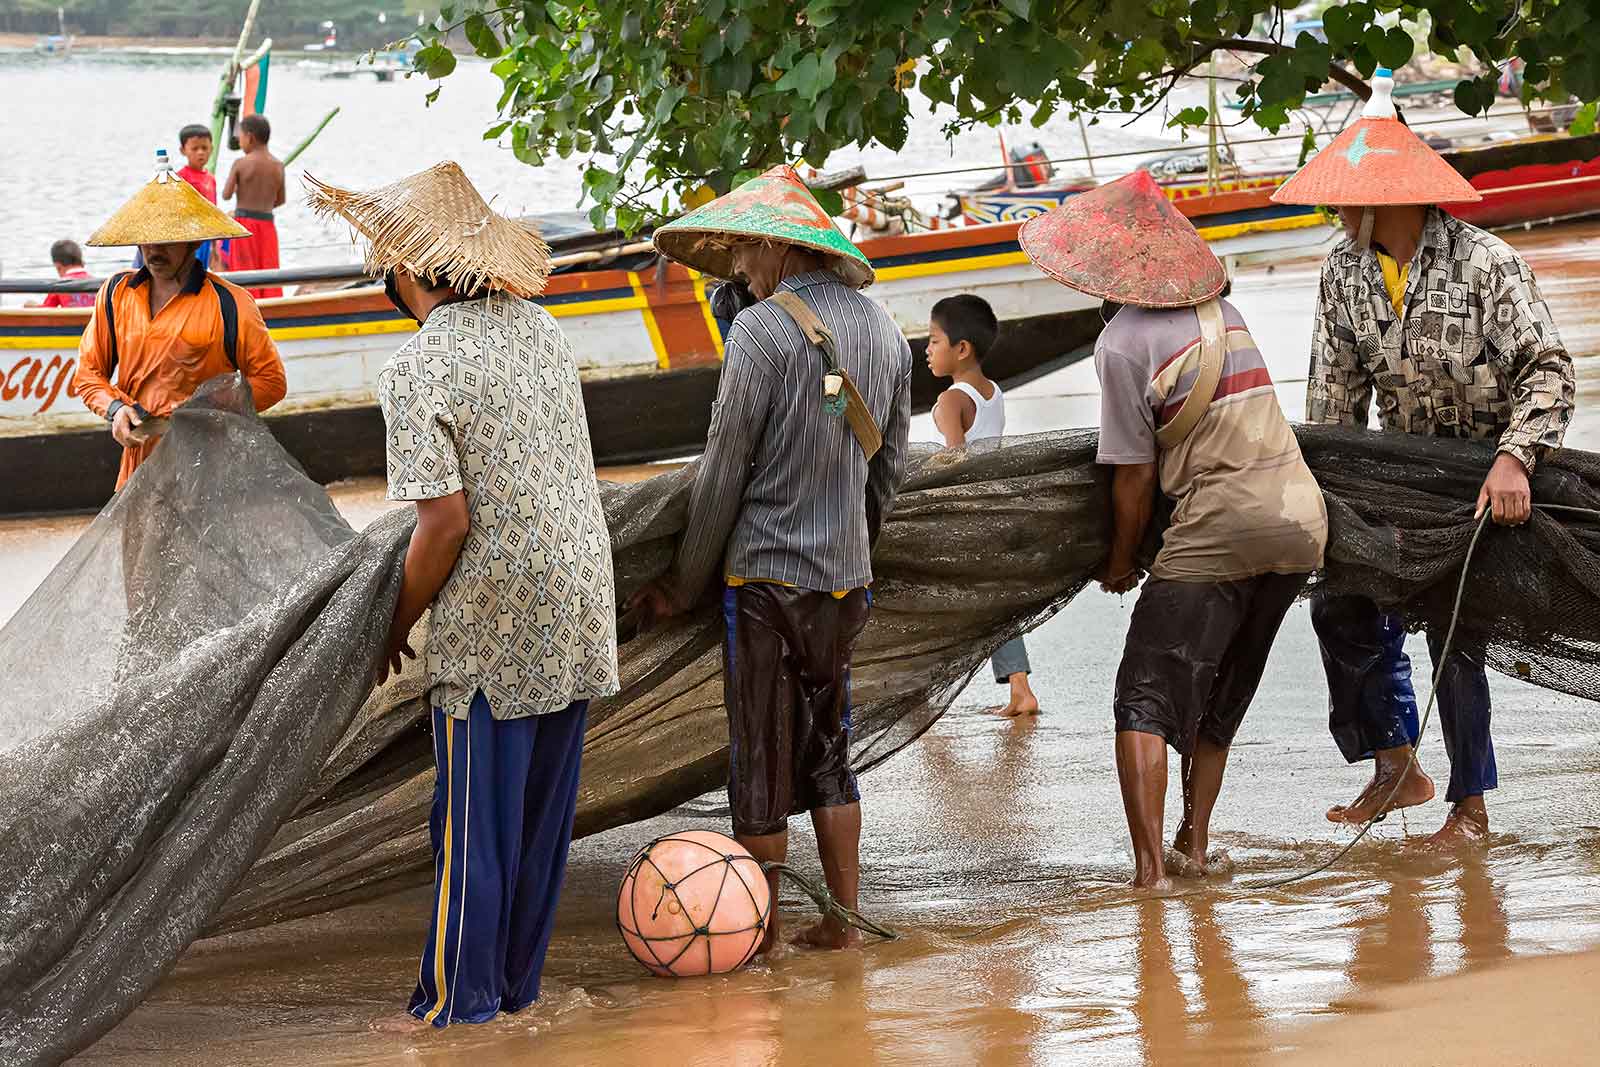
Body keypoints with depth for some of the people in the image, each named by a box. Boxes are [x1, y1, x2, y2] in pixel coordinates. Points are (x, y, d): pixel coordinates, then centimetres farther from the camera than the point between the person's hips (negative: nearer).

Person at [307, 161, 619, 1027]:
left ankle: (461, 998, 8)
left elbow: (445, 520, -19)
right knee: (542, 808, 14)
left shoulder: (417, 370, -16)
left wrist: (396, 624, -6)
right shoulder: (539, 328, 5)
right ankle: (518, 980, 23)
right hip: (581, 607, 7)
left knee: (473, 818, 2)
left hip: (491, 629, -7)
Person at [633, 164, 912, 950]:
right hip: (846, 578, 7)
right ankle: (842, 921, 17)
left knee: (760, 760, 2)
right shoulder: (884, 331, 7)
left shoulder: (764, 329, -14)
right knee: (828, 750, 16)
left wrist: (684, 583, -3)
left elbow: (724, 471, -12)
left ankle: (760, 930, 9)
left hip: (766, 573, -7)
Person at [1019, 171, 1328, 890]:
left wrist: (1120, 562, 8)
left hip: (1218, 528, -7)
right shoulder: (1223, 311, 11)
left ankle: (1149, 864, -14)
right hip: (1301, 515, 7)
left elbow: (1134, 477, -7)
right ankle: (1194, 842, 23)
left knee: (1145, 699, -2)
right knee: (1220, 697, 21)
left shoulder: (1123, 341, -9)